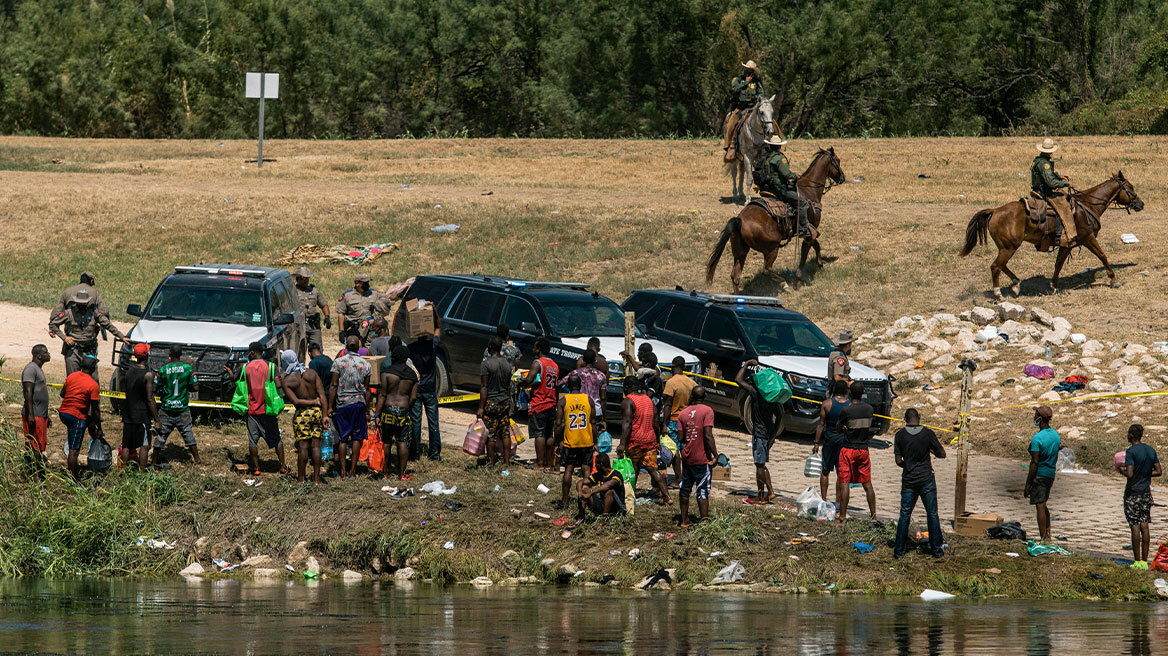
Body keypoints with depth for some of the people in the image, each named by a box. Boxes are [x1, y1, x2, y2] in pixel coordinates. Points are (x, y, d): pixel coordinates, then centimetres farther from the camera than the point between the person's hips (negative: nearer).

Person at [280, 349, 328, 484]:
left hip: (302, 414, -3)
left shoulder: (287, 381, -7)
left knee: (303, 446, 1)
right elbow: (322, 395, -2)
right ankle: (316, 479, 7)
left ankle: (300, 479, 6)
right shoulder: (311, 373, 3)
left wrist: (314, 402, -6)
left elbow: (295, 401, -16)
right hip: (317, 412, 3)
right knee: (315, 445, 6)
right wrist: (324, 416, -1)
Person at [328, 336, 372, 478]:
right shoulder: (365, 364, 1)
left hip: (341, 403, -1)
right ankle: (353, 471, 4)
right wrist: (366, 408, 14)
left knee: (342, 438, 4)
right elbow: (366, 389, 6)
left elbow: (334, 386, -6)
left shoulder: (338, 362, -5)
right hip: (359, 403, 1)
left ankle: (343, 472, 3)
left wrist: (330, 406, -2)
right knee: (356, 438, 6)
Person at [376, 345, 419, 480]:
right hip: (404, 409, 2)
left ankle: (385, 471, 14)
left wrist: (377, 413, -6)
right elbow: (413, 397, 3)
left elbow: (382, 395, -7)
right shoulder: (412, 375, 5)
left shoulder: (387, 372, -5)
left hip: (388, 408, -2)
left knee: (386, 442, 8)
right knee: (403, 442, 4)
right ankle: (402, 473, 2)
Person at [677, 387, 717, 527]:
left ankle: (684, 521, 21)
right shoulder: (707, 411, -9)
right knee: (703, 491, -1)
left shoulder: (683, 412, 4)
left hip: (687, 457, 4)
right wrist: (715, 455, -13)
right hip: (702, 458, -4)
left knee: (685, 489, 14)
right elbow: (708, 435, -17)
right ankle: (704, 520, -5)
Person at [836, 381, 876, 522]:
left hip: (848, 449, -5)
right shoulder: (869, 409, 1)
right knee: (867, 483, 12)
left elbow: (838, 430, -3)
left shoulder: (846, 411, -14)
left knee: (844, 483, -2)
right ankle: (873, 514, 15)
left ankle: (842, 516, -5)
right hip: (864, 449, 5)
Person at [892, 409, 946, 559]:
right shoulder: (928, 433, -9)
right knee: (932, 515, 8)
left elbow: (898, 461, -4)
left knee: (905, 515, 8)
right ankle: (937, 549, 10)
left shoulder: (900, 435, -6)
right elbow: (942, 454, -2)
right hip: (927, 479, -1)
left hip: (908, 481, 1)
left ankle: (899, 550, 8)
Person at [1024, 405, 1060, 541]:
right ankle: (1048, 533, 20)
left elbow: (1034, 463, -18)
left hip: (1039, 474, -8)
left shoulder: (1037, 438, -18)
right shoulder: (1055, 435, 6)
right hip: (1051, 474, 8)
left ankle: (1043, 538, -2)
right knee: (1043, 505, 19)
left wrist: (1027, 484, -14)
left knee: (1040, 506, -3)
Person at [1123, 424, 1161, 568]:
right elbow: (1158, 471, 8)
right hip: (1146, 492, 6)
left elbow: (1129, 474, -21)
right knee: (1145, 526, 7)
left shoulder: (1131, 452, -15)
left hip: (1133, 493, -6)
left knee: (1135, 526, -3)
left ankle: (1137, 561, -2)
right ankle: (1144, 561, 8)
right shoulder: (1151, 451, 6)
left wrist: (1122, 471, -1)